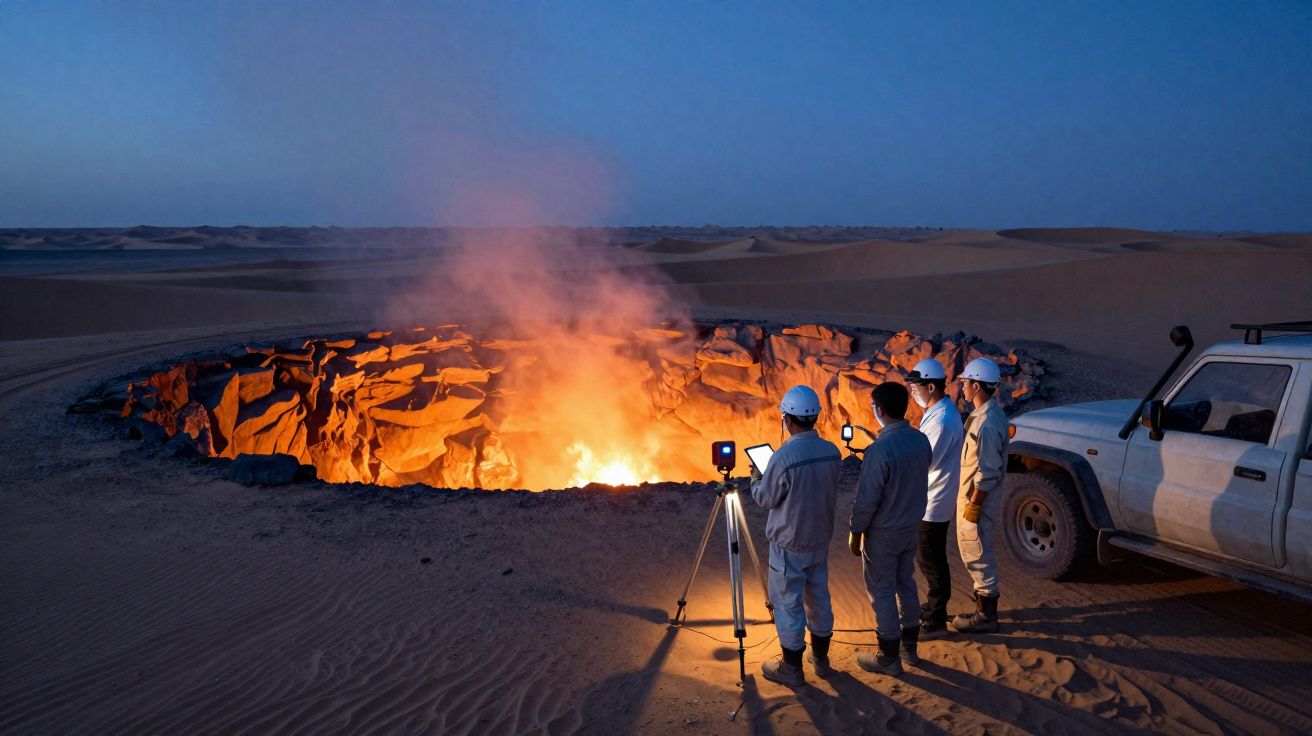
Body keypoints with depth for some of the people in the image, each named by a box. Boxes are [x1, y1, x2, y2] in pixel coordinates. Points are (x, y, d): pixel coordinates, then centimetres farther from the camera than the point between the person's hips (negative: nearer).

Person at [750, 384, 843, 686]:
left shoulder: (783, 458, -26)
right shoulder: (832, 452, -6)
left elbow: (765, 498, -14)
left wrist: (756, 477, 7)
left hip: (789, 545, -6)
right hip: (821, 540, 6)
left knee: (788, 603, 8)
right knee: (819, 597, 19)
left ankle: (791, 667, 18)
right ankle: (821, 658, 34)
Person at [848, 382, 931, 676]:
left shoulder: (880, 450, -27)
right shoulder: (921, 441, -4)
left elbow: (867, 499, -22)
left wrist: (855, 532, -10)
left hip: (883, 532, -7)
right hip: (911, 527, 7)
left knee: (882, 593, 6)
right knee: (906, 585, 20)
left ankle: (889, 657, 16)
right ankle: (909, 647, 32)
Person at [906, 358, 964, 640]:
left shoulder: (941, 420, -25)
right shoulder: (940, 410, 7)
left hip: (934, 503, -10)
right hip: (932, 499, 10)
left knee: (931, 560, 0)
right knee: (929, 557, 22)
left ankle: (935, 622, 11)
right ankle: (934, 606, 37)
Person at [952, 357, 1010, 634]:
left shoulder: (986, 423, -25)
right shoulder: (990, 414, 7)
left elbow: (986, 473, -25)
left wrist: (972, 506, -18)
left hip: (978, 501, -10)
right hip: (975, 498, 10)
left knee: (978, 557, 1)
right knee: (977, 556, 19)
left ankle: (986, 617, 13)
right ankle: (984, 609, 31)